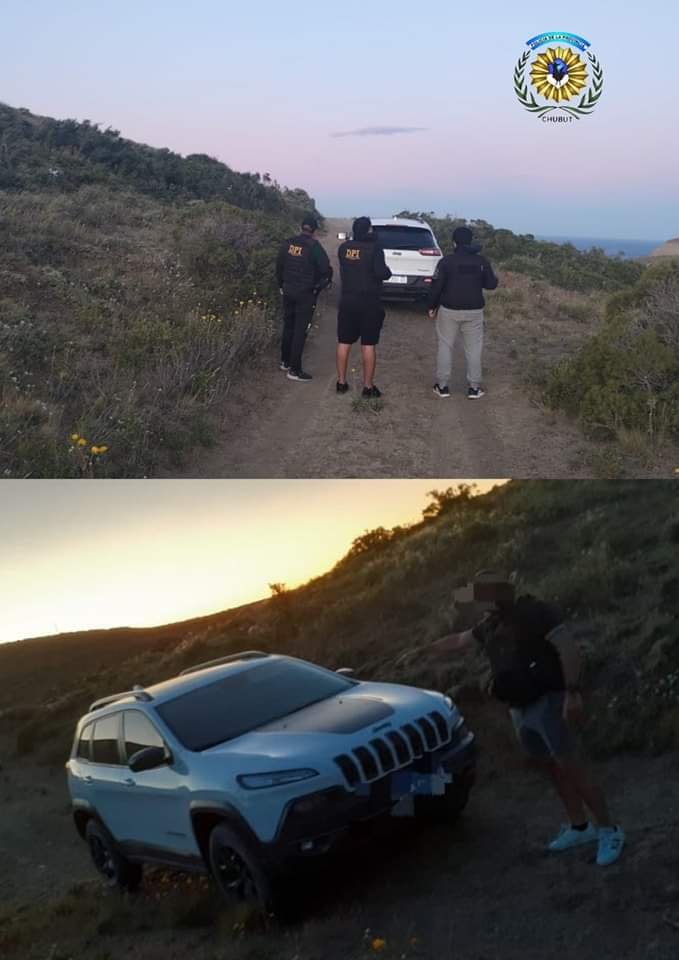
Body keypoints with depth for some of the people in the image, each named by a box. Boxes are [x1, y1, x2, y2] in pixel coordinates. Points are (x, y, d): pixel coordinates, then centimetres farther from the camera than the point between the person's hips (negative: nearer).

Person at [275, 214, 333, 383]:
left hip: (288, 291, 6)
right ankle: (294, 370, -2)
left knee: (288, 326, 19)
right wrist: (325, 282, 5)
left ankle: (285, 362, 30)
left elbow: (279, 266, 9)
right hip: (305, 294, -6)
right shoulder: (314, 246, -14)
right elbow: (326, 269, -15)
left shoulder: (288, 243, 2)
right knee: (300, 331, -2)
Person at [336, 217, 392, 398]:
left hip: (347, 301, 4)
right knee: (368, 345, 1)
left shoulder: (344, 248, 2)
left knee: (344, 343, 12)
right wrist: (387, 270, 0)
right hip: (370, 303, -4)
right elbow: (382, 273, -20)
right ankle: (368, 387, 4)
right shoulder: (374, 248, -13)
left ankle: (341, 382, 18)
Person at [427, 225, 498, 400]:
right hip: (474, 311, 2)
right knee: (473, 348, 8)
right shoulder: (481, 261, 0)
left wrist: (432, 307, 4)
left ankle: (443, 386, 9)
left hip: (449, 310, -2)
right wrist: (486, 279, 26)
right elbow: (491, 284, 4)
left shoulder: (447, 261, -7)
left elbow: (436, 286, -7)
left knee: (445, 346, 8)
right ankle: (474, 387, 7)